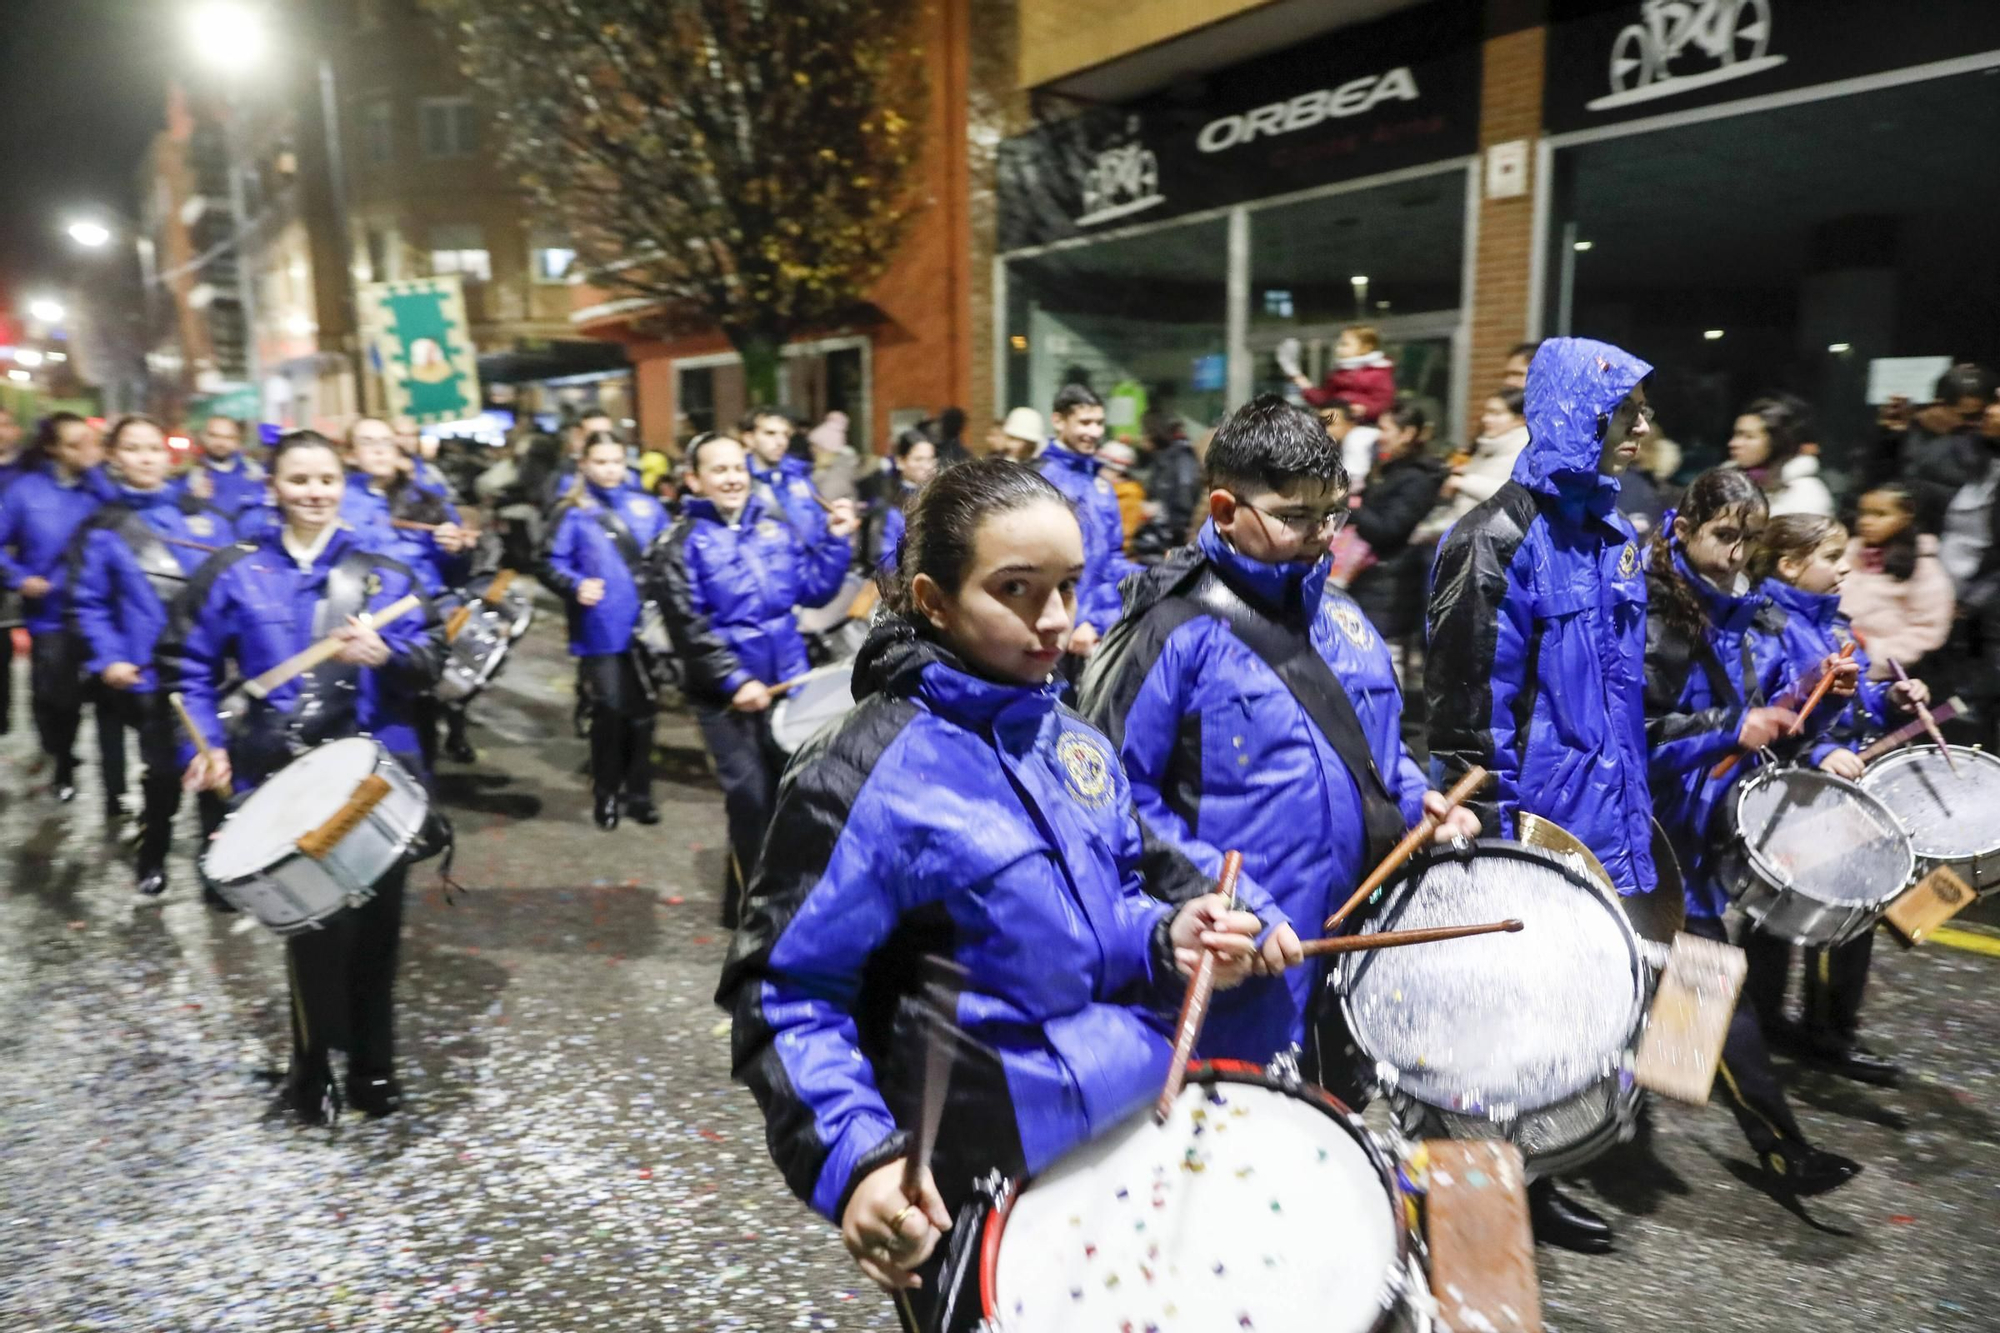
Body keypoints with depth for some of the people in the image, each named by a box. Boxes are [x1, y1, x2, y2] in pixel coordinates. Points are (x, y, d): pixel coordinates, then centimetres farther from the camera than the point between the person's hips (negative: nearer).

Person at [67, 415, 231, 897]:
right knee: (162, 772, 10)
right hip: (148, 674, -1)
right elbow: (88, 603, -1)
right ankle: (152, 859, 31)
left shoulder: (204, 516, 6)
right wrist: (106, 659, -12)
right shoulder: (101, 529, 1)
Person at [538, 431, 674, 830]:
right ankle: (606, 794, 18)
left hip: (646, 628, 3)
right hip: (601, 631, -3)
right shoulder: (573, 513, -1)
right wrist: (575, 586, -21)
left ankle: (638, 792, 24)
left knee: (643, 711, 10)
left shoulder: (647, 505, 8)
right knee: (609, 712, 0)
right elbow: (550, 564, -5)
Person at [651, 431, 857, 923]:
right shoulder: (680, 545, -7)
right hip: (724, 694, -5)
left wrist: (835, 541, -3)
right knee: (750, 797, -1)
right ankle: (753, 904, 17)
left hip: (786, 682, 5)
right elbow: (688, 628, -15)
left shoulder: (774, 524, 8)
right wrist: (735, 681, -20)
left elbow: (813, 590, 10)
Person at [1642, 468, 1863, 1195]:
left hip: (1734, 817, 8)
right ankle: (1780, 1147, 4)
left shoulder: (1753, 614, 10)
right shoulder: (1651, 611, -12)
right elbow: (1633, 729, -18)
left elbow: (1781, 718, 14)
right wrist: (1729, 730, -23)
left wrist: (1819, 694, -4)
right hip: (1672, 826, -7)